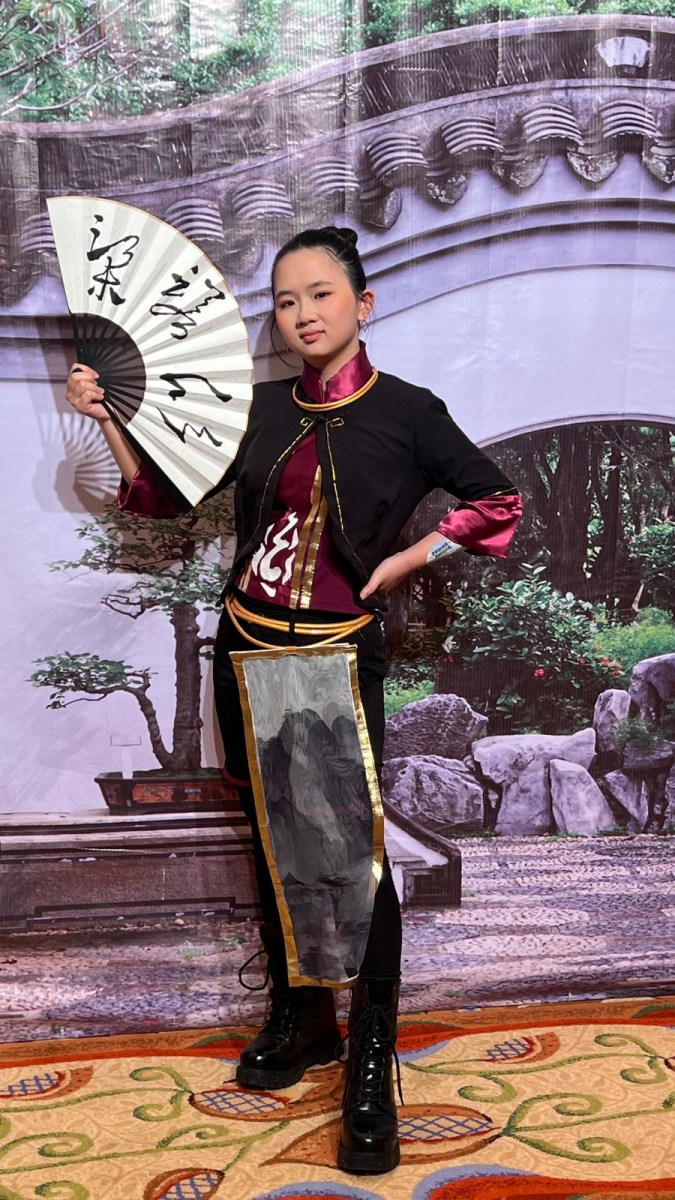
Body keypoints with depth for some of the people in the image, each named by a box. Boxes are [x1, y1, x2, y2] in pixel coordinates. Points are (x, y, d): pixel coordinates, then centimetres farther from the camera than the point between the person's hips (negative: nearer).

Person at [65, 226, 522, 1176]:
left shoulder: (405, 412, -4)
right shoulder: (262, 409, 6)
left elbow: (498, 502, 0)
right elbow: (162, 491, 11)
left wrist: (403, 561, -6)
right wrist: (107, 418, -2)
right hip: (249, 646, 5)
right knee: (274, 843, 14)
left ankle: (371, 1071, 4)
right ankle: (299, 1020, 32)